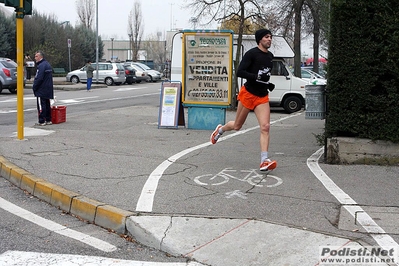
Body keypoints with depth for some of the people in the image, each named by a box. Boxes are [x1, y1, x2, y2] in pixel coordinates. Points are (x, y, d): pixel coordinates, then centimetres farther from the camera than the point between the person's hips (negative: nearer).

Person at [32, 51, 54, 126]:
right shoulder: (47, 64, 15)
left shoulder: (41, 65, -17)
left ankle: (42, 121, -4)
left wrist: (34, 87, -11)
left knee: (41, 105, -5)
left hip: (41, 90, -10)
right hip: (48, 90, 10)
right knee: (47, 105, 14)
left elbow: (39, 78, -23)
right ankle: (48, 120, 19)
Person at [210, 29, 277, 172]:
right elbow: (239, 72, -17)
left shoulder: (270, 56, 13)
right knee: (237, 126, 8)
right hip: (248, 93, -5)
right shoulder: (251, 53, -9)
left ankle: (264, 161, -14)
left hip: (262, 97, 5)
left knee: (265, 127, -11)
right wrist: (256, 77, -26)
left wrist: (269, 84, 13)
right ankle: (220, 129, 43)